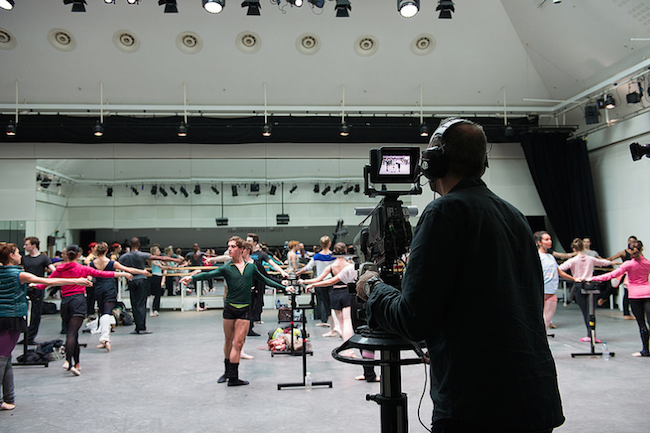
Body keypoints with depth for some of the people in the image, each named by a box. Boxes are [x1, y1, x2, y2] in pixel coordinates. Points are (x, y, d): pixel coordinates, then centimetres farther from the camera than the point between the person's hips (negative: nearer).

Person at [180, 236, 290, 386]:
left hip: (244, 309, 0)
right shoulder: (226, 268, 0)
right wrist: (192, 277, -33)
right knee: (228, 341, 12)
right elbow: (208, 274, -15)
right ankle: (227, 371, 31)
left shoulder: (251, 267, 6)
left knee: (238, 342, -3)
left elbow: (265, 280, 18)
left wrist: (283, 287, 21)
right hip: (229, 308, 0)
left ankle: (233, 377, 3)